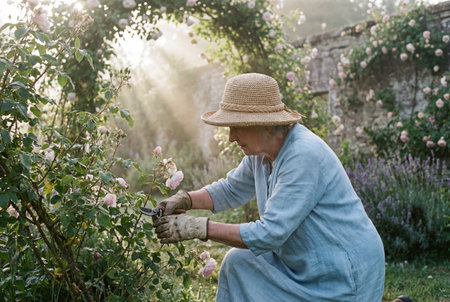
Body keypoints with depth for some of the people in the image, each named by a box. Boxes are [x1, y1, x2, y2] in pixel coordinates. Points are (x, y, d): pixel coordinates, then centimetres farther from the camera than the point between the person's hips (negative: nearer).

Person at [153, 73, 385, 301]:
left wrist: (200, 228, -26)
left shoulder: (303, 156, -28)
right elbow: (232, 189, 15)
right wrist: (184, 200, -1)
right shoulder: (261, 150, -1)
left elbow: (269, 234, -29)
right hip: (304, 265, 8)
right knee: (238, 262, 4)